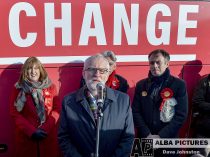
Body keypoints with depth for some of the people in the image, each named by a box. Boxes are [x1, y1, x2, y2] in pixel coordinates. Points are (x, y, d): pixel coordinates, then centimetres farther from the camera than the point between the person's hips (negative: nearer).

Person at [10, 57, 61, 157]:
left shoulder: (50, 87, 5)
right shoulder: (19, 88, 2)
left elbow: (57, 109, 1)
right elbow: (15, 113, -2)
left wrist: (46, 128, -12)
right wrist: (31, 131, -12)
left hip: (48, 135, 1)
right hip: (26, 136, -1)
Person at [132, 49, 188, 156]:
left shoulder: (179, 84, -4)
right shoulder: (141, 85, 5)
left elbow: (181, 115, -8)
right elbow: (135, 112, 3)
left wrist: (161, 136, -13)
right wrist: (147, 134, -9)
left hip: (168, 140, -2)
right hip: (144, 139, 2)